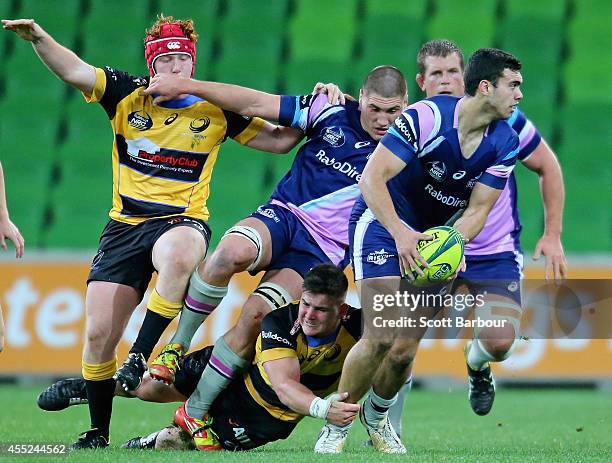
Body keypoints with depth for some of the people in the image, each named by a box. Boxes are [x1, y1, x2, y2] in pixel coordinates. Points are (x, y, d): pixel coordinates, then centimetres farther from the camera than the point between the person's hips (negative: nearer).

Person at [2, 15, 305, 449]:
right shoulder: (128, 95, 2)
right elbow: (74, 70, -9)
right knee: (99, 335, -2)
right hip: (124, 226, 2)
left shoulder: (217, 110, 2)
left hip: (183, 221, -2)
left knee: (178, 255, -42)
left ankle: (141, 355, -29)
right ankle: (98, 432, 17)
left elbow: (279, 140, 7)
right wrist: (39, 38, -26)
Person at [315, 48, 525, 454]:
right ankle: (335, 429, -1)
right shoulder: (427, 116, -24)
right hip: (383, 221, -5)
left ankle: (377, 417, 28)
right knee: (380, 338, -20)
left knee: (405, 351, -4)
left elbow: (477, 210, -4)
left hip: (437, 238, 5)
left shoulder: (505, 142, -7)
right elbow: (372, 178, -25)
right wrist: (401, 233, -37)